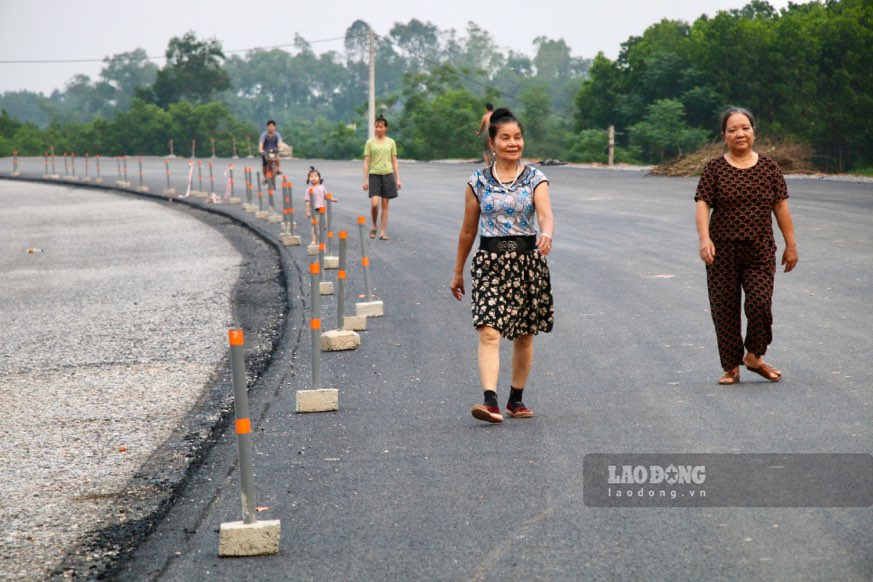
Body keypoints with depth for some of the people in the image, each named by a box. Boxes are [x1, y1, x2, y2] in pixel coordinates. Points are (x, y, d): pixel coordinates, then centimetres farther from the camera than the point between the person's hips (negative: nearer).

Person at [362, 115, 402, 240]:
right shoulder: (370, 143, 4)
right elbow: (366, 162, 3)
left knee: (385, 204, 2)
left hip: (388, 175, 1)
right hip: (374, 175, -1)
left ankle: (383, 232, 7)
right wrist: (365, 180, -2)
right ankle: (374, 226, 11)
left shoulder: (391, 142, 7)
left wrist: (398, 179, 4)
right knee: (374, 203, -14)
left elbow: (394, 161, 9)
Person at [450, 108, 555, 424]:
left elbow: (545, 214, -15)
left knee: (524, 335, 9)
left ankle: (516, 399, 24)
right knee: (489, 332, -15)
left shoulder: (535, 179, 1)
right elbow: (468, 230, 11)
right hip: (490, 259, 0)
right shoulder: (478, 181, 4)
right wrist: (458, 272, 14)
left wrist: (546, 234, -39)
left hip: (527, 259, 1)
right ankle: (490, 401, -25)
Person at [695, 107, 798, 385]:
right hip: (723, 252, -1)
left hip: (760, 251, 1)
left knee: (760, 302, -12)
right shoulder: (714, 169, 0)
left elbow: (781, 207, 9)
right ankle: (731, 367, 14)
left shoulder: (769, 168, 6)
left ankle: (754, 356, 11)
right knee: (725, 310, 2)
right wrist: (704, 239, -21)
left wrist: (791, 245, 8)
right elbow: (703, 205, -7)